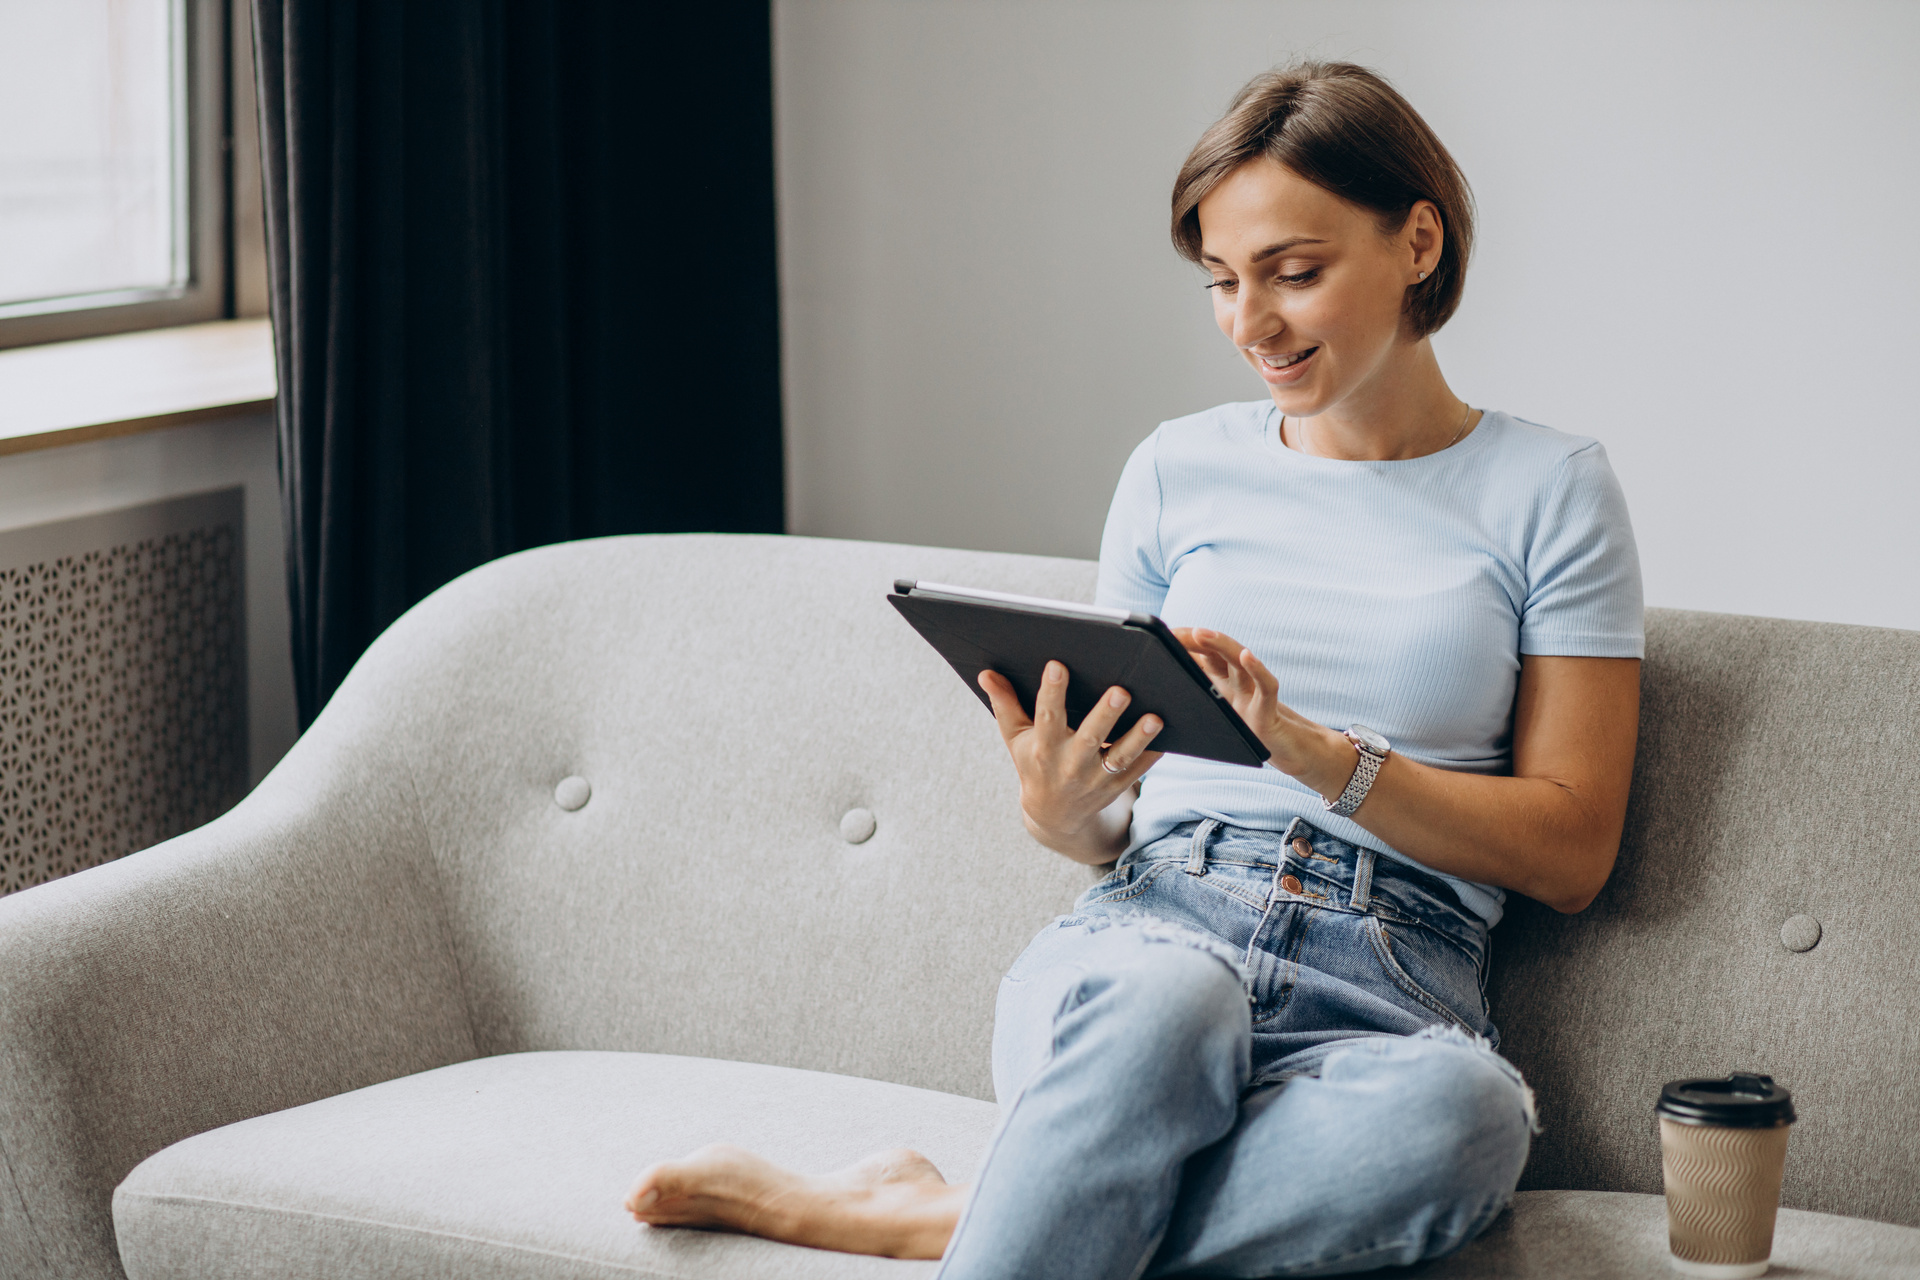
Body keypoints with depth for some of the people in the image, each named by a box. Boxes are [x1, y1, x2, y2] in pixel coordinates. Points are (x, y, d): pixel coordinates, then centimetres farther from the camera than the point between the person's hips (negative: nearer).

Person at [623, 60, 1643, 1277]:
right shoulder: (1182, 469, 17)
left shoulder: (1549, 490, 10)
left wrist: (1320, 756, -11)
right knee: (1158, 1007, -40)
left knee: (1455, 1117, -40)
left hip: (1392, 991, 0)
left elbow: (1570, 848, 3)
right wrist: (1062, 810, -5)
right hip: (1157, 928, 1)